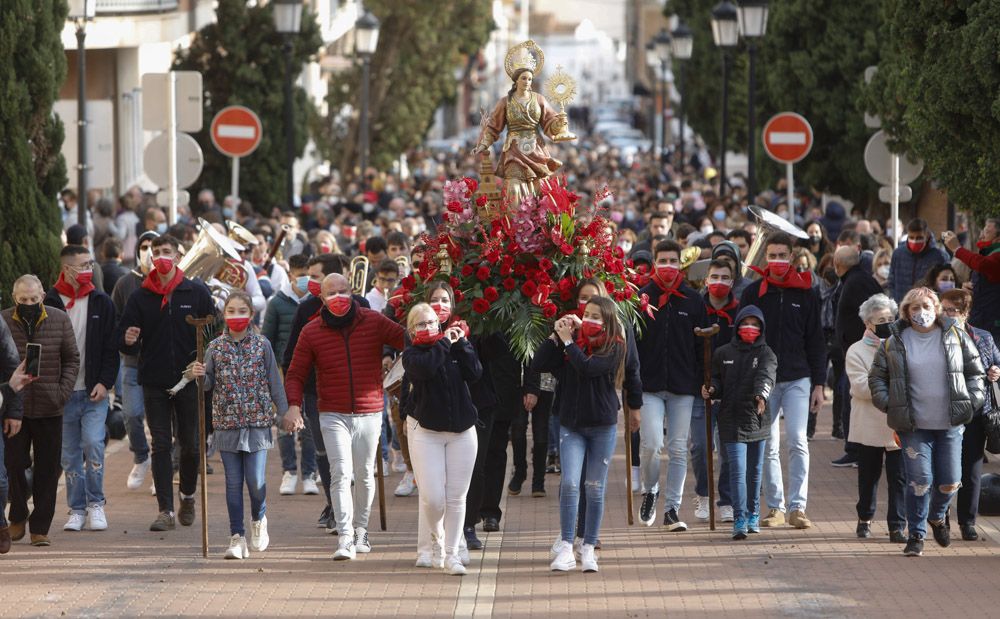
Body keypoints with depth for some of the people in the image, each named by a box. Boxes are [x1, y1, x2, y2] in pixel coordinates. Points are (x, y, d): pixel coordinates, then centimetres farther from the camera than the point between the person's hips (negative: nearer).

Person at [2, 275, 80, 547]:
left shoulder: (60, 320, 2)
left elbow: (72, 359, 8)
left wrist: (63, 391, -4)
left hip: (49, 409, 1)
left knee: (47, 469, 3)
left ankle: (40, 527, 11)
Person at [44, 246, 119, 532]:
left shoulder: (101, 302, 5)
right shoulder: (50, 303, 0)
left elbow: (111, 347, 6)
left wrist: (105, 382, -6)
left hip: (94, 391, 0)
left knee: (93, 444, -13)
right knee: (70, 453, 4)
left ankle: (95, 503, 3)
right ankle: (77, 509, 14)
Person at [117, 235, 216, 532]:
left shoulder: (196, 292, 1)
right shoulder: (140, 296, 4)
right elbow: (124, 339, 4)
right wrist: (128, 340, -19)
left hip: (189, 381, -1)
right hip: (154, 383, 1)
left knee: (191, 445, 5)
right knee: (161, 445, -2)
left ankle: (188, 496, 29)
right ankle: (165, 510, -3)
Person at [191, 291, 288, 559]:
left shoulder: (261, 345, 2)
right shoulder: (215, 347, 3)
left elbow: (274, 381, 6)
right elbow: (210, 385, 7)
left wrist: (284, 413, 3)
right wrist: (200, 375, -14)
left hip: (258, 422, -1)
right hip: (227, 423, 1)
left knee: (256, 480, -4)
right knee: (233, 482, 2)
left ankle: (259, 520, 25)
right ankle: (237, 537, 7)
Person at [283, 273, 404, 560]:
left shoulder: (374, 322, 1)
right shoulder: (311, 332, 1)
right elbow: (296, 374, 4)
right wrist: (293, 405, -13)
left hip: (369, 413, 1)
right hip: (333, 415, -1)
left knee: (364, 474, 9)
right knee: (341, 472, -13)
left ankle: (360, 530, 27)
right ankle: (345, 538, -18)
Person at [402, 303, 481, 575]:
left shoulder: (455, 349, 9)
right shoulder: (411, 354, 0)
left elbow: (475, 373, -5)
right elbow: (425, 368, -22)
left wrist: (461, 344, -8)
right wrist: (445, 343, -11)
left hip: (461, 431, 3)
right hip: (426, 431, -3)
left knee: (456, 497, 1)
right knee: (432, 497, -9)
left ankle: (452, 554, 9)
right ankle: (435, 541, 19)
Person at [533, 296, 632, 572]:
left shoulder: (614, 347, -5)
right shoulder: (573, 341, 3)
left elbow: (588, 368, -22)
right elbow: (538, 364, -3)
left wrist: (568, 341, -14)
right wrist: (555, 335, -9)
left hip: (602, 425, -2)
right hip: (571, 424, 2)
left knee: (595, 487, 5)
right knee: (569, 483, -11)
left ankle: (588, 548, 13)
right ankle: (566, 548, -10)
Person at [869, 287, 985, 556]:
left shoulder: (956, 337, 5)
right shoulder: (895, 342, 2)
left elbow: (974, 371, 14)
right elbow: (877, 376, 10)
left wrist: (972, 400, 2)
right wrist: (887, 403, -3)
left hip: (950, 425, 2)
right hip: (914, 426, -2)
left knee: (949, 483, 3)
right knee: (920, 480, -10)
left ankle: (936, 517, 35)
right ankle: (916, 535, 5)